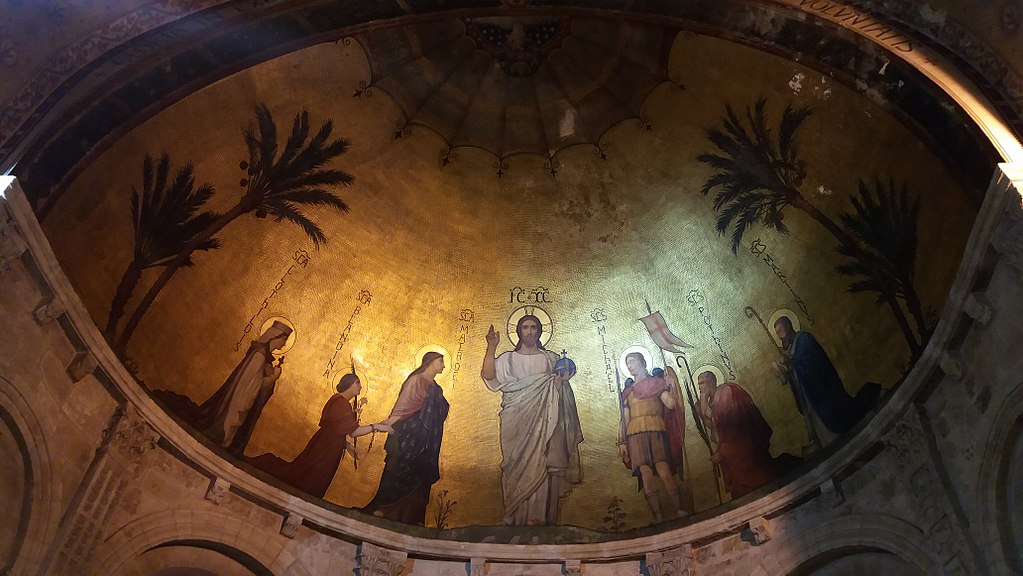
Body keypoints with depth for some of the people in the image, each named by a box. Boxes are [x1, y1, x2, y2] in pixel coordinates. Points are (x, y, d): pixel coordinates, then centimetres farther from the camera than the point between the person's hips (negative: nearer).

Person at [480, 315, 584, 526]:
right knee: (519, 467, -3)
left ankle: (540, 518, -5)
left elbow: (558, 390, 16)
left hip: (543, 424, 0)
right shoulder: (508, 359, 11)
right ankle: (519, 518, 2)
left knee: (541, 467, -7)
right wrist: (491, 348, -15)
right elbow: (489, 376, -6)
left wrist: (563, 380, -7)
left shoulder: (551, 358, 15)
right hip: (517, 423, 0)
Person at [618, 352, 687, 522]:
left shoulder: (656, 382, 16)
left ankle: (679, 510, -12)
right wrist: (622, 442, 10)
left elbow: (671, 404, 2)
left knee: (664, 472, -16)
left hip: (656, 430, -2)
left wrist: (671, 387, -5)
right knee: (645, 475, -12)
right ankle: (658, 516, -14)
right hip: (635, 433, 2)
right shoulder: (627, 391, 23)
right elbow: (625, 419, 18)